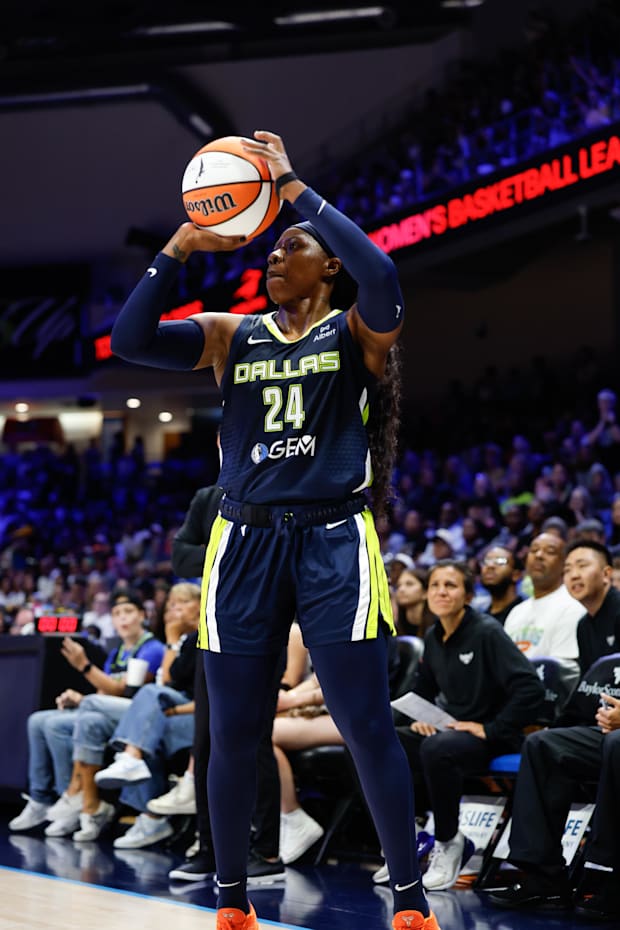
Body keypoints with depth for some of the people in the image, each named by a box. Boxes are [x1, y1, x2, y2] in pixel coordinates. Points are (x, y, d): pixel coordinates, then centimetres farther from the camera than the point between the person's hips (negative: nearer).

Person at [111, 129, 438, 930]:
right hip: (245, 541, 3)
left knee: (367, 727, -5)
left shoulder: (356, 332, 2)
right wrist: (179, 247, -9)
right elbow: (128, 340, -1)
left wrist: (294, 189, -16)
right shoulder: (231, 335, 11)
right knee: (233, 733, 5)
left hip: (333, 540, -3)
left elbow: (380, 276, -21)